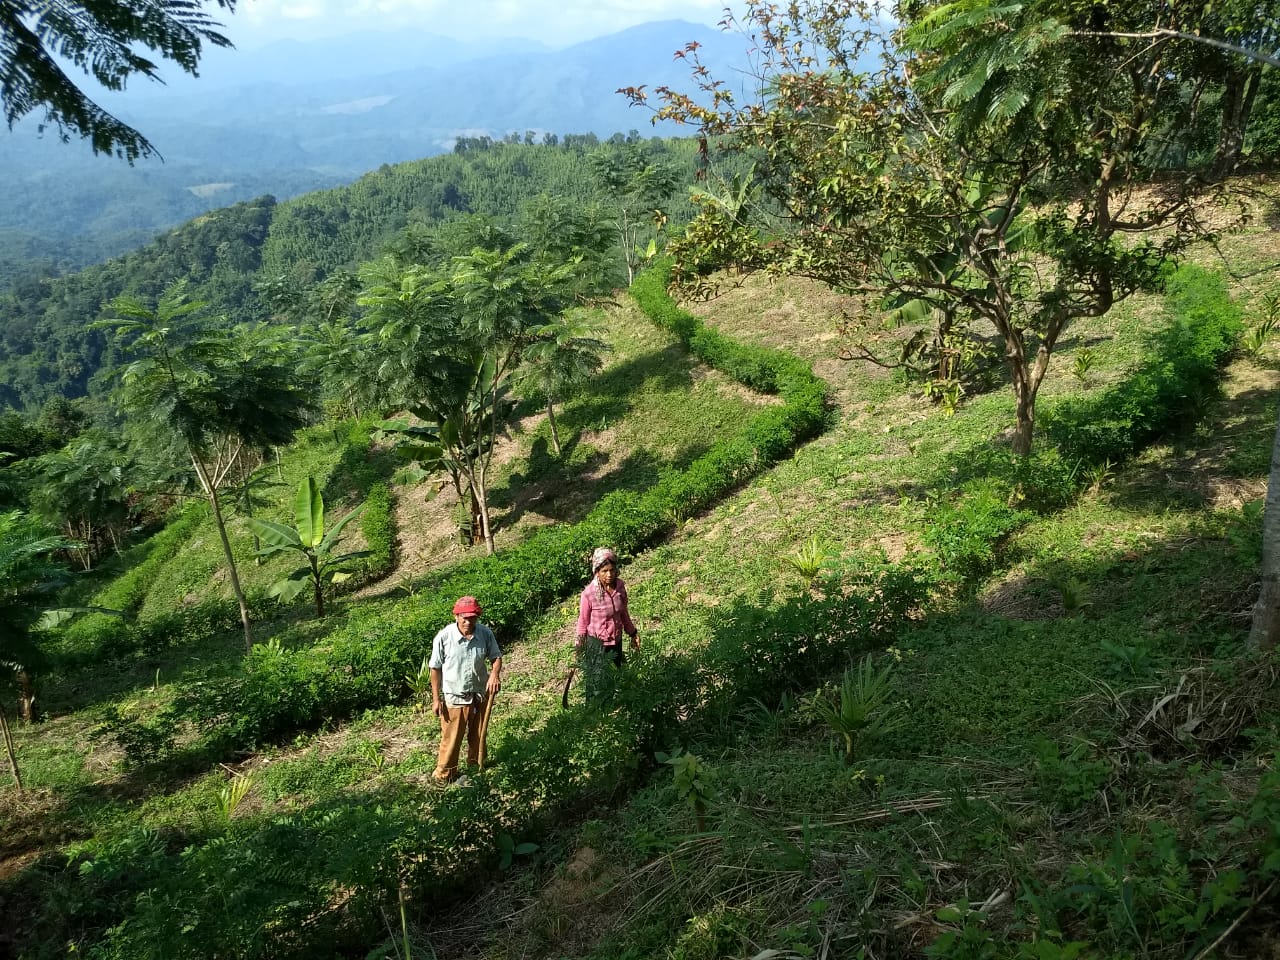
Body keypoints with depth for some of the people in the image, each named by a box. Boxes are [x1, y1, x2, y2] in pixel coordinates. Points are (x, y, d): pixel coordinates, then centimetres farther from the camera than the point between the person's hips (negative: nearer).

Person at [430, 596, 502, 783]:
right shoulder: (443, 637, -20)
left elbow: (496, 656, 1)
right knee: (451, 739, 9)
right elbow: (435, 669, -10)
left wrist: (495, 673, -21)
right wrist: (436, 699, -7)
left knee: (478, 736, 20)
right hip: (454, 697, -3)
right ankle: (444, 775, 28)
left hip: (480, 695, 3)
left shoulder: (485, 633, -13)